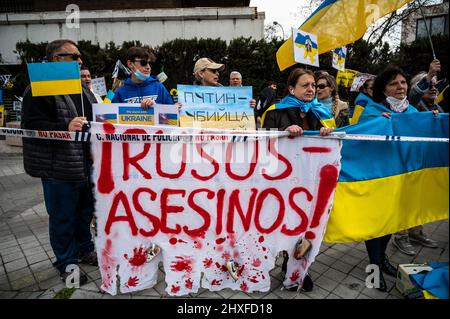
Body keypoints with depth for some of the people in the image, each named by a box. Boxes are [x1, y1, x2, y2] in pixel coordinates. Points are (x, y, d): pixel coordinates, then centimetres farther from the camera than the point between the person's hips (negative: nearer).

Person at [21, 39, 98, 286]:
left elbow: (93, 115, 23)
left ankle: (84, 249, 40)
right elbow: (32, 125, -18)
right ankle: (66, 264, 26)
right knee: (63, 217, 7)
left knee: (85, 210, 19)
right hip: (59, 168, -7)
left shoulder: (81, 87, 14)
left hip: (86, 163, 8)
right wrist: (65, 127, -30)